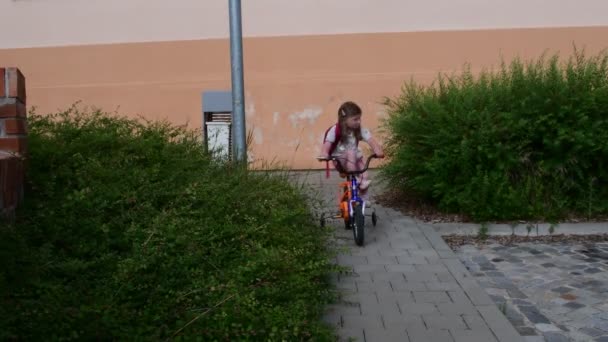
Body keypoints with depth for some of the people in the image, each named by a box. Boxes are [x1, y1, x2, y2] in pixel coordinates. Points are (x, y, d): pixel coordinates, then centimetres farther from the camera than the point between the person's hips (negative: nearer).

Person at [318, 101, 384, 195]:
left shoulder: (360, 130, -7)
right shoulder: (335, 130, -15)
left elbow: (371, 141, -18)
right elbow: (327, 144, -23)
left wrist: (378, 150, -38)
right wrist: (324, 154, -44)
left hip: (355, 158, 4)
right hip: (340, 160, -4)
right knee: (350, 153, -33)